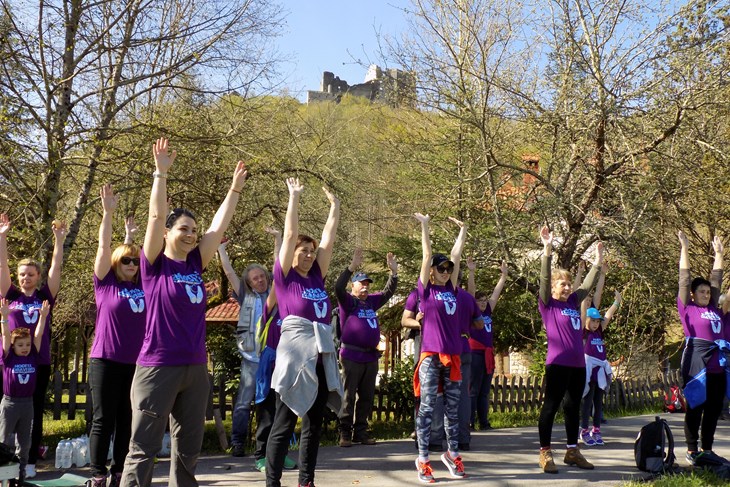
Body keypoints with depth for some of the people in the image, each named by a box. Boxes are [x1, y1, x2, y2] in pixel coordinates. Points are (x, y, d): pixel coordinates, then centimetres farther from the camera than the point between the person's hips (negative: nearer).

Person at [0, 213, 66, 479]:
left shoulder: (45, 296, 4)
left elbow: (56, 266, -1)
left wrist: (59, 239, -8)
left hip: (39, 362, 0)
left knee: (35, 412, 5)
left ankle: (30, 461, 10)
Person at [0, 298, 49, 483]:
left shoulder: (33, 357, 0)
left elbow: (38, 335, -4)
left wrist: (43, 317, -13)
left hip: (27, 403, 3)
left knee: (25, 442, 11)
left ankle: (20, 471, 22)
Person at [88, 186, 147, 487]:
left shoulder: (142, 286, 8)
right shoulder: (105, 283, 0)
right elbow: (104, 247, -7)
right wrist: (108, 212, -13)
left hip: (136, 362, 4)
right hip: (106, 361, -4)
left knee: (127, 421, 8)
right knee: (103, 421, 0)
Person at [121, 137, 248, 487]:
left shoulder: (195, 265, 9)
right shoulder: (155, 264, -3)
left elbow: (219, 226, 11)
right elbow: (156, 216, -12)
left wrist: (235, 188, 10)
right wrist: (161, 172, -15)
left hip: (195, 368, 6)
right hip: (158, 367, -6)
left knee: (189, 447, 12)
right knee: (144, 448, -3)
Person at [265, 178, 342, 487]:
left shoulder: (316, 276, 13)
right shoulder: (285, 276, -1)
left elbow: (329, 237, 15)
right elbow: (290, 234, -5)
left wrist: (334, 206, 18)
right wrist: (294, 197, -3)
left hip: (323, 354, 6)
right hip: (295, 354, -6)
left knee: (314, 423, 11)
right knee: (284, 424, 0)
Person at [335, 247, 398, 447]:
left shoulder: (372, 301, 13)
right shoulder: (347, 301, -3)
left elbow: (388, 291, 17)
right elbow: (338, 287, -20)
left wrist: (394, 272, 3)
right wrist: (352, 267, -28)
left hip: (371, 356, 6)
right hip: (352, 355, -6)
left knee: (367, 397, 9)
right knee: (348, 396, -2)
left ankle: (360, 431, 16)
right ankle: (345, 433, 3)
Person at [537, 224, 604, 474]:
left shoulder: (573, 302, 13)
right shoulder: (547, 304, -3)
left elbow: (588, 284, 23)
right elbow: (544, 277, -14)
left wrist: (598, 260, 22)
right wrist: (547, 249, -22)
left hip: (578, 364, 7)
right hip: (558, 363, -7)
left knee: (573, 407, 13)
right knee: (551, 406, -2)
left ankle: (572, 451, 23)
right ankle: (545, 453, 4)